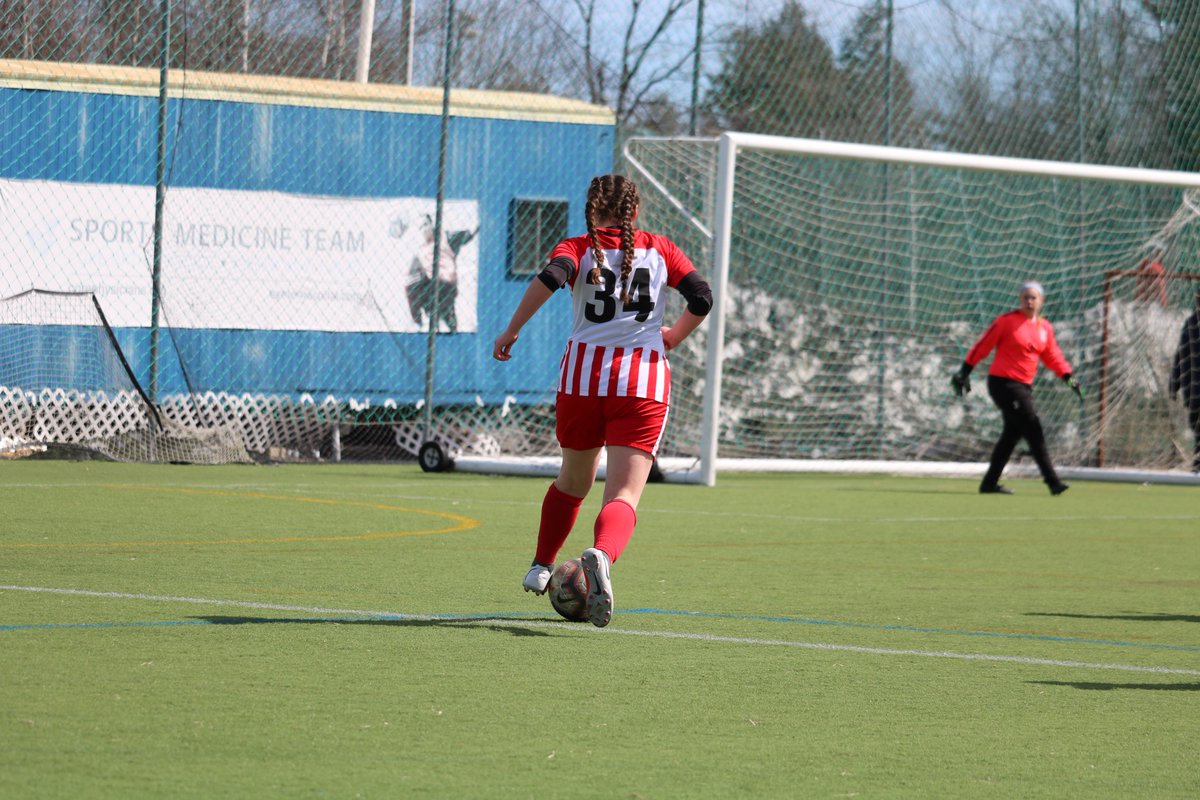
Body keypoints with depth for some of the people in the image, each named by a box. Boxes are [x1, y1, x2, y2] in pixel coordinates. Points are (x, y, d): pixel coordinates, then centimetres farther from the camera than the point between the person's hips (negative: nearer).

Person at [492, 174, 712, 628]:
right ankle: (603, 555, -42)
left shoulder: (578, 249, 6)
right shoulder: (660, 250, 10)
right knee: (623, 496, -11)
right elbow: (702, 298, 2)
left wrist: (511, 331, -10)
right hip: (644, 381, -1)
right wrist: (671, 339, 19)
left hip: (583, 377, 1)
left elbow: (550, 278, -15)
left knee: (573, 480, 26)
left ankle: (540, 568, 36)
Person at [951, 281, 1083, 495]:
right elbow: (983, 346, -4)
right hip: (1003, 382, -8)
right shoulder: (1007, 320, -9)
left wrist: (1068, 377, 4)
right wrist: (964, 372, -4)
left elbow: (1052, 356, 17)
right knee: (1033, 430, -12)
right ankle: (1052, 481, -13)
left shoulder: (1045, 327, 9)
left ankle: (990, 483, 21)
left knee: (1013, 433, 11)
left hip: (1024, 386, 8)